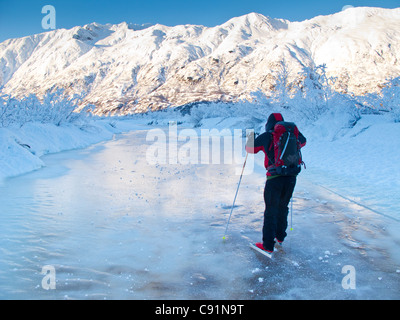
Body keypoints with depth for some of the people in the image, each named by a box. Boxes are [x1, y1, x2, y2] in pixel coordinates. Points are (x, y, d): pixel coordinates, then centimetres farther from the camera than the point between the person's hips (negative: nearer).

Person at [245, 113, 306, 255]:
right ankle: (280, 236, 37)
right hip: (291, 176, 5)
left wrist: (251, 137, 30)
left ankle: (268, 245, 4)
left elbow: (250, 148, 10)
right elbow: (303, 141, 31)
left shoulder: (266, 137, -2)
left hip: (274, 178, -4)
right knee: (283, 207, 22)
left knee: (271, 211, 2)